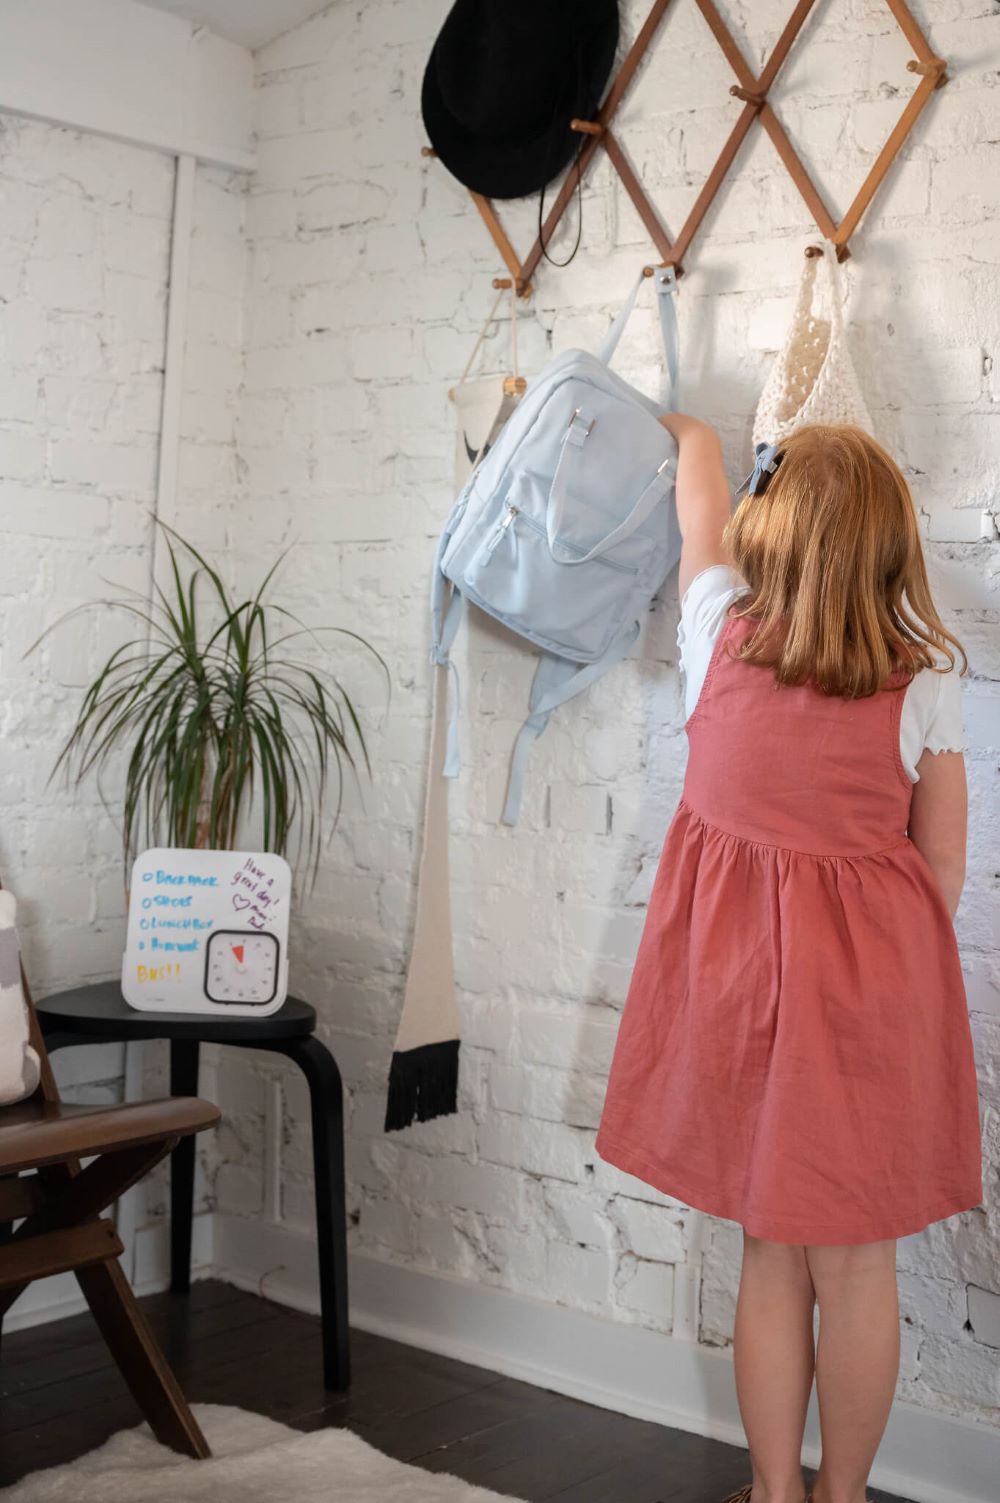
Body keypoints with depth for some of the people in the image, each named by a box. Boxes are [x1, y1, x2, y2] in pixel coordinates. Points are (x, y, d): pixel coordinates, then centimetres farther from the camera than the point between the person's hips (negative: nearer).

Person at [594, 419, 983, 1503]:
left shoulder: (720, 638, -6)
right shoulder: (926, 680, -9)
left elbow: (700, 504, 15)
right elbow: (943, 870, -3)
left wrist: (688, 434, 36)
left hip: (742, 967, 2)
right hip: (871, 985, -1)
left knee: (771, 1257, 14)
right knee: (857, 1265, 12)